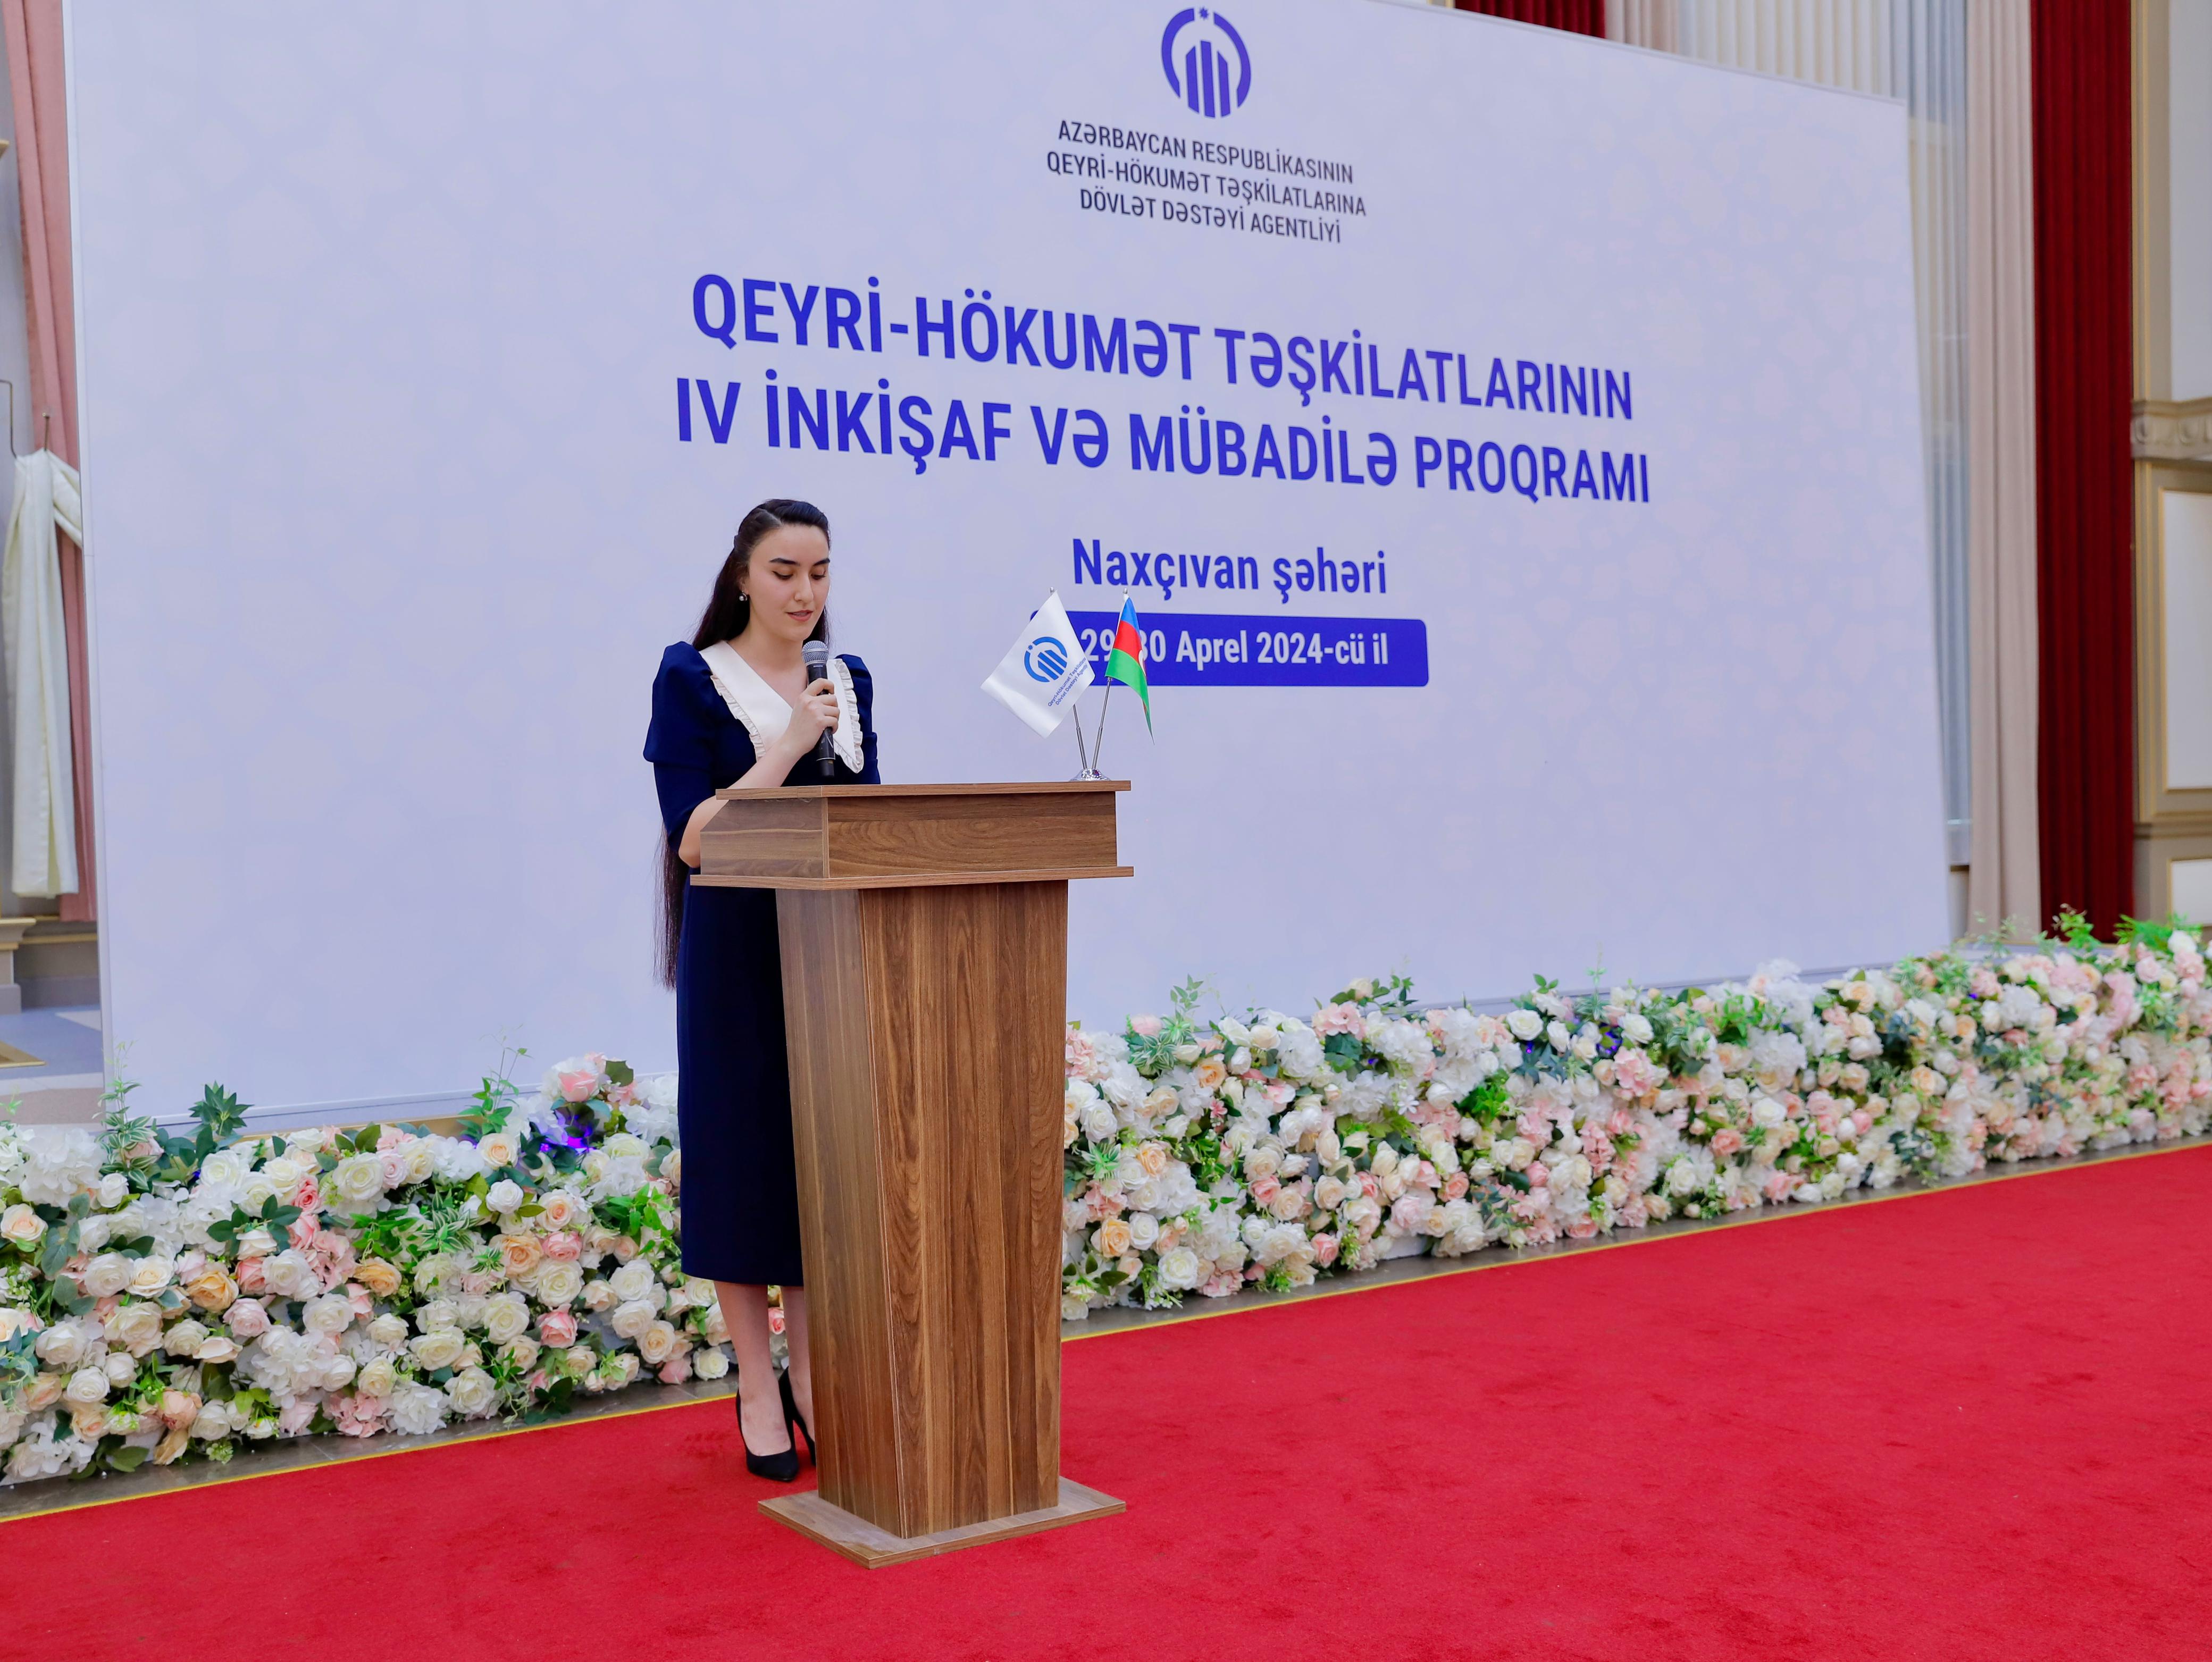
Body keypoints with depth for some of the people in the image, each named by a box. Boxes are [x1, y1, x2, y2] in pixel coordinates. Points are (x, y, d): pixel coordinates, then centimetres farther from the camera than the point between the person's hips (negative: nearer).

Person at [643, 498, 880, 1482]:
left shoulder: (848, 682, 10)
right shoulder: (692, 680, -4)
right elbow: (694, 838, -12)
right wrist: (789, 745, -18)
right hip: (739, 951, -4)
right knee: (744, 1152, 2)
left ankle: (811, 1374, 21)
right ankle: (757, 1386, 14)